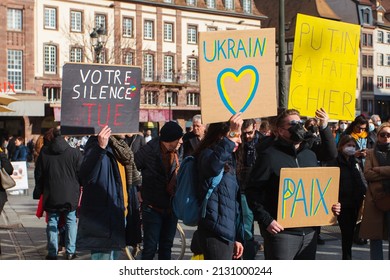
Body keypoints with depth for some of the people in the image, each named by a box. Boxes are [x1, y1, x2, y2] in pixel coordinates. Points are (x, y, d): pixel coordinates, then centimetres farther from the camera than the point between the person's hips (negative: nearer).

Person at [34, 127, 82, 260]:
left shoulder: (44, 152, 0)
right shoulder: (74, 153, -7)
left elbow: (38, 174, 6)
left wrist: (38, 192, 15)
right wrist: (79, 189, 10)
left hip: (51, 195, 1)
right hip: (70, 194, -1)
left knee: (52, 222, 8)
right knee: (71, 220, 9)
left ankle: (52, 252, 9)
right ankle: (70, 251, 7)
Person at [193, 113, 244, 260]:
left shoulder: (229, 161, 19)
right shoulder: (207, 154, -9)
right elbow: (213, 165, -38)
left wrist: (236, 238, 23)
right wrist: (230, 137, -44)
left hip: (226, 233, 10)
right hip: (215, 233, -10)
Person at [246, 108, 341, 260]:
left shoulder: (310, 153, 13)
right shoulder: (270, 156, -7)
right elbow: (253, 190, -9)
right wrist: (266, 220, -17)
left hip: (309, 231, 7)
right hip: (282, 232, -6)